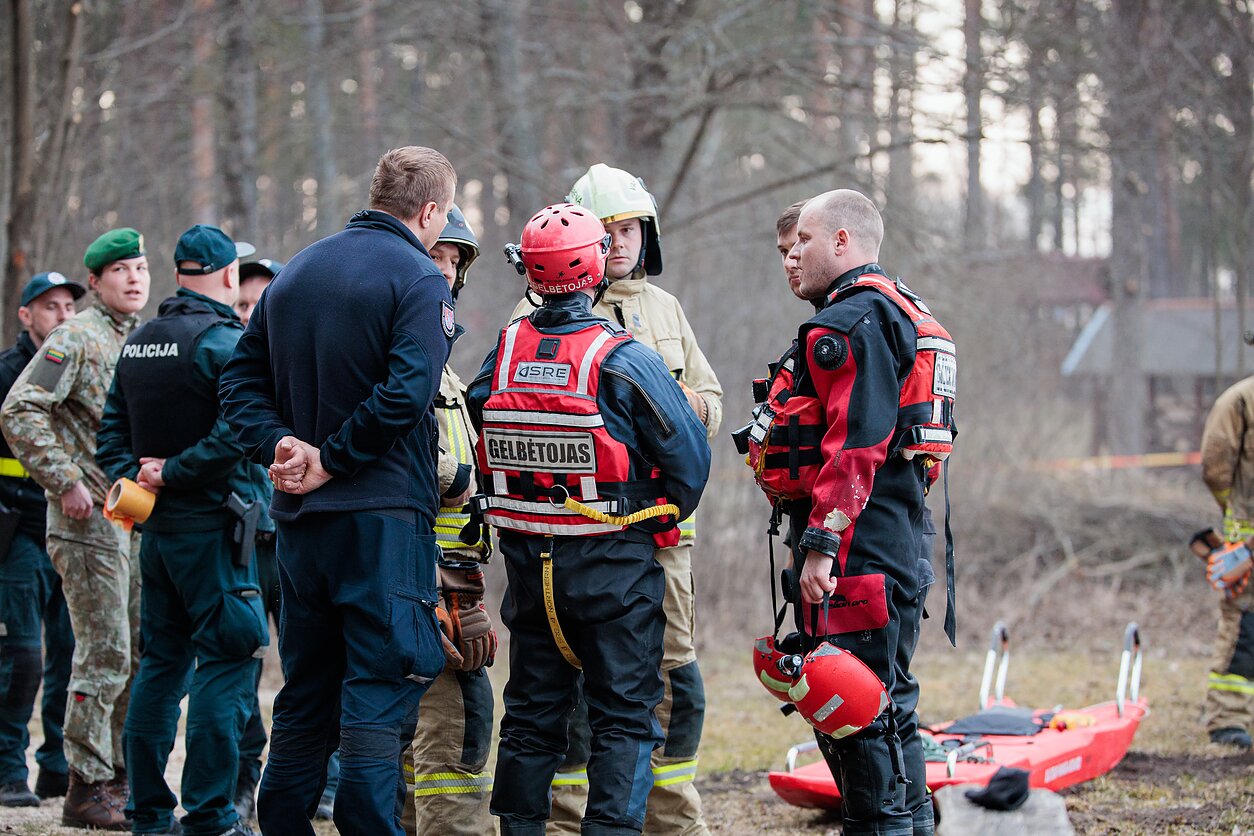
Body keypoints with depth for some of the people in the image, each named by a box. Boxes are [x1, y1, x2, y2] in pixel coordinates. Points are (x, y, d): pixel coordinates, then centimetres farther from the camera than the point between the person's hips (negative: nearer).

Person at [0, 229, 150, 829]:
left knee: (139, 651, 9)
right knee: (105, 654, -9)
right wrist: (65, 481, -19)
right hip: (91, 516, -8)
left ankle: (118, 776, 17)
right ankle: (87, 789, -4)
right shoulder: (76, 340, -9)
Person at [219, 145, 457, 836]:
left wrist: (279, 446, -3)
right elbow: (406, 392, -23)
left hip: (298, 519, 7)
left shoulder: (296, 273, 15)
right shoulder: (418, 281, -8)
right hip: (382, 518, -7)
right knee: (377, 694, -6)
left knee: (305, 695, 14)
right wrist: (330, 461, -15)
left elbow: (241, 378, 10)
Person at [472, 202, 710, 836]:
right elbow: (689, 454, -11)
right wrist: (660, 522, 7)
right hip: (616, 564, -4)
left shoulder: (502, 355, -2)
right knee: (623, 717, 2)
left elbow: (478, 447, 7)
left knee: (532, 712, 15)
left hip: (529, 563, 4)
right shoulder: (625, 361, -15)